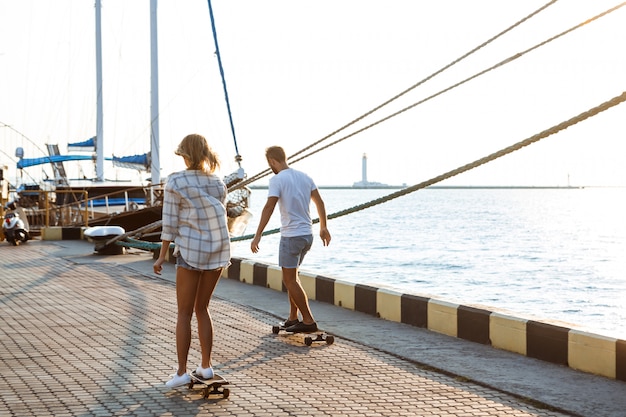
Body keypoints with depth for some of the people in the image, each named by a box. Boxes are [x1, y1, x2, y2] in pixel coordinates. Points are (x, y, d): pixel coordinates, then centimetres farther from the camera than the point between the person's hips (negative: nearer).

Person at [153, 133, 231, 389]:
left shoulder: (176, 182, -8)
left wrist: (162, 255, -4)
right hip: (218, 250, 5)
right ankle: (206, 365, 16)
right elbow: (220, 217, 11)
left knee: (184, 313, 3)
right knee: (202, 308, 16)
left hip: (191, 250, -5)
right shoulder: (217, 183, 6)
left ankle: (182, 371, 0)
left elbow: (170, 222, -9)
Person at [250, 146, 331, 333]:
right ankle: (293, 318, 22)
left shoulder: (277, 180, -11)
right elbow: (319, 202, 14)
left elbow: (269, 207, -21)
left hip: (291, 235, -8)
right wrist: (324, 228, 24)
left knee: (290, 280, 1)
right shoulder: (304, 177, 9)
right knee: (292, 276, 20)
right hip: (307, 234, 8)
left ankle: (308, 321, 1)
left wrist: (258, 235, -23)